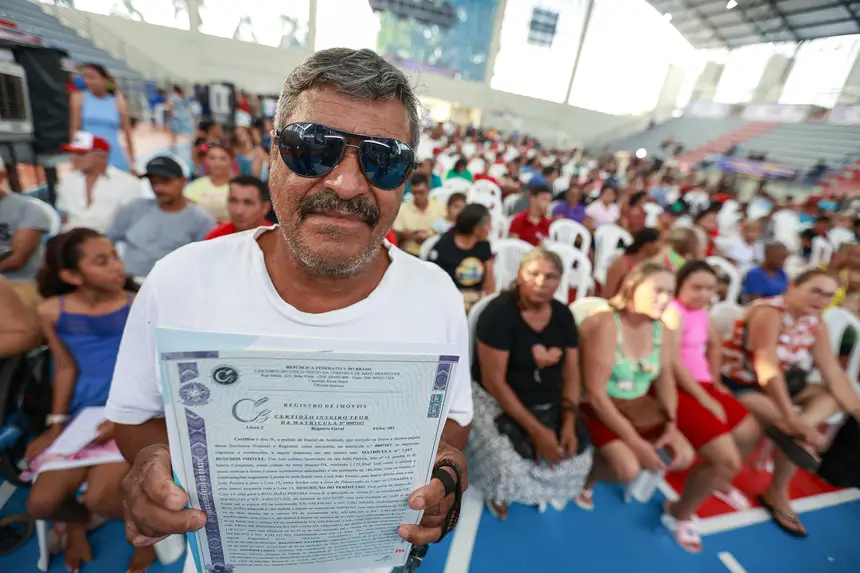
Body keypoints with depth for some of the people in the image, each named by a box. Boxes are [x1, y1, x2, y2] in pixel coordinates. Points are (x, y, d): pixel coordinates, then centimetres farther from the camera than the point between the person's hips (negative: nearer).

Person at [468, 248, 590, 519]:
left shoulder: (563, 315, -1)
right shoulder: (499, 313, -20)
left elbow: (571, 374, 4)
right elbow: (493, 381, -21)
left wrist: (569, 423, -9)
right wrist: (536, 430, -21)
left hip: (548, 405, 6)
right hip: (496, 402, -6)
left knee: (578, 461, -8)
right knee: (510, 467, -25)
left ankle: (539, 491, 27)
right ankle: (499, 492, 15)